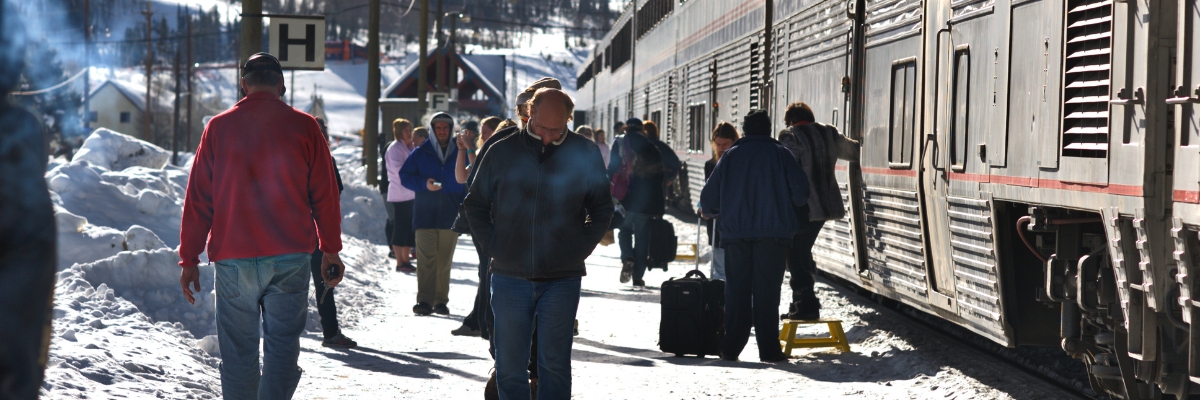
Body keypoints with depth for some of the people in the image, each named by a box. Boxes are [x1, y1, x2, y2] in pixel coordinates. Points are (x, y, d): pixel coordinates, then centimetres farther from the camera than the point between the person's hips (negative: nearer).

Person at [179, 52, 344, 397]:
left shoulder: (218, 127, 3)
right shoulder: (304, 126, 1)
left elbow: (198, 199, 4)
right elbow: (325, 195, 4)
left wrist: (189, 259, 9)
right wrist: (331, 251, 13)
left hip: (233, 257, 1)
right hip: (290, 256, 0)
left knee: (238, 350, 8)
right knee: (282, 345, 2)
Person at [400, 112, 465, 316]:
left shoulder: (459, 153, 9)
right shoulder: (421, 153, 6)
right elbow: (405, 176, 6)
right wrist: (424, 184, -12)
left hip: (450, 215, 1)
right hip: (425, 214, -1)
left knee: (445, 261, 5)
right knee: (426, 259, -7)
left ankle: (441, 300, 11)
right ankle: (425, 300, -8)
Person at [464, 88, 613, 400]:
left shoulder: (586, 154, 2)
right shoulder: (502, 152, 3)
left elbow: (602, 209, 12)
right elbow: (475, 205, 13)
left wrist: (581, 248, 0)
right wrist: (492, 247, 1)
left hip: (563, 278, -1)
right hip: (509, 277, 1)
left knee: (555, 364, 2)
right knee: (510, 365, 4)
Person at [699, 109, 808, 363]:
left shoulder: (730, 156, 8)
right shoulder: (780, 154, 2)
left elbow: (708, 196, 6)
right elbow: (800, 192, -4)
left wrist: (709, 212, 28)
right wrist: (786, 208, 16)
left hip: (734, 233, 2)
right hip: (773, 233, -2)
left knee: (736, 290, 8)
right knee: (767, 290, 1)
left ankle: (731, 348, 7)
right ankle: (769, 349, -1)